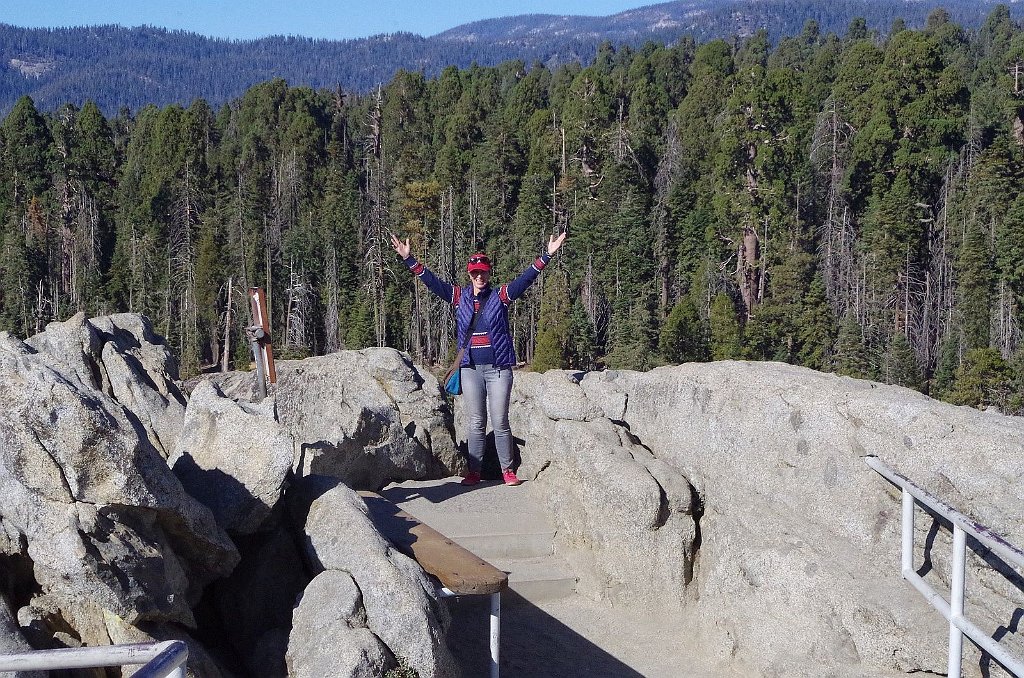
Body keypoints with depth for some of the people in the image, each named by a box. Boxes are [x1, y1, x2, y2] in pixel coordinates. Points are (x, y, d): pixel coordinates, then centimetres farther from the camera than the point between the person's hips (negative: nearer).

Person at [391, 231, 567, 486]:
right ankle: (474, 471, 10)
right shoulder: (459, 297, 7)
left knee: (500, 422, 0)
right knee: (475, 424, 6)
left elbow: (526, 278, -5)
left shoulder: (501, 296, 3)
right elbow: (432, 281, 5)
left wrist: (546, 257, -14)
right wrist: (409, 260, -2)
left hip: (498, 369, -2)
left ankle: (508, 470, 8)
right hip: (470, 369, 2)